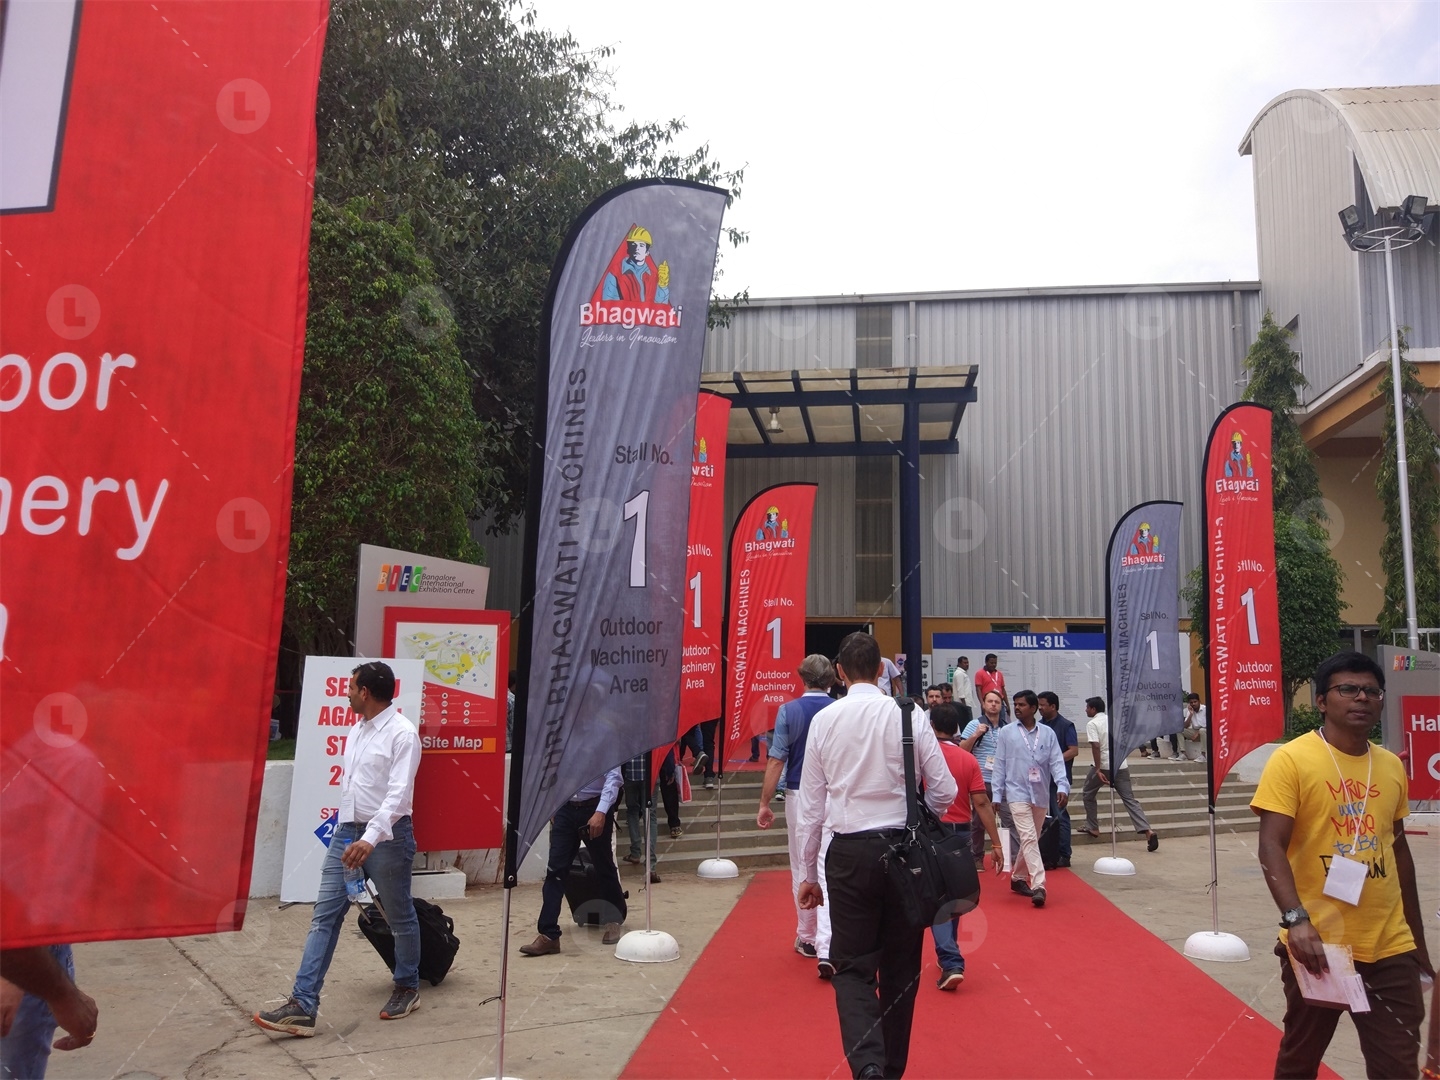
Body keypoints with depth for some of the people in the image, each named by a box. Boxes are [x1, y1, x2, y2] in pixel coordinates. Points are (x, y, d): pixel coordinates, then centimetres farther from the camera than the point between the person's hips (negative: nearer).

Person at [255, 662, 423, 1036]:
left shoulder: (402, 733, -16)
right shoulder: (356, 730, 11)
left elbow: (398, 794, -23)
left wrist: (371, 838, -33)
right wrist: (349, 832, 19)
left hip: (387, 836, -7)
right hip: (346, 832, 7)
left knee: (399, 917, 10)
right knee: (325, 916, 1)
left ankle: (407, 987, 29)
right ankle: (303, 1005, 3)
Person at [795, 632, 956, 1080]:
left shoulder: (824, 720, -2)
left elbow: (811, 803, 2)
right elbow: (945, 791, -1)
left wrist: (809, 872, 12)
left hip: (849, 853, 0)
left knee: (853, 968, 8)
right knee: (900, 968, 16)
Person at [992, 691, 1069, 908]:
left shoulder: (1048, 733, 4)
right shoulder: (1006, 732, 0)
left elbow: (1056, 762, -2)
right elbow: (1000, 765, 2)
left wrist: (1063, 786, -18)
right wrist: (997, 795, 1)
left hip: (1041, 795, 3)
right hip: (1018, 793, -3)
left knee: (1032, 840, 14)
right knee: (1029, 839, -15)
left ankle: (1018, 878, 31)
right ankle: (1038, 886, -19)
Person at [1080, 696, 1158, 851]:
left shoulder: (1092, 724, -6)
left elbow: (1096, 746, -17)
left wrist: (1098, 769, -19)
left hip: (1104, 766, -5)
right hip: (1121, 765, 5)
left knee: (1088, 795, 17)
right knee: (1130, 799, 3)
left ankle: (1093, 829, 21)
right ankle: (1148, 831, -12)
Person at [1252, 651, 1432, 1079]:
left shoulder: (1391, 766, 7)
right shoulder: (1291, 759, -11)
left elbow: (1397, 849, 17)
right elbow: (1271, 847, -16)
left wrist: (1417, 936, 20)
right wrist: (1296, 920, -29)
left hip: (1390, 946, 4)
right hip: (1317, 942, -4)